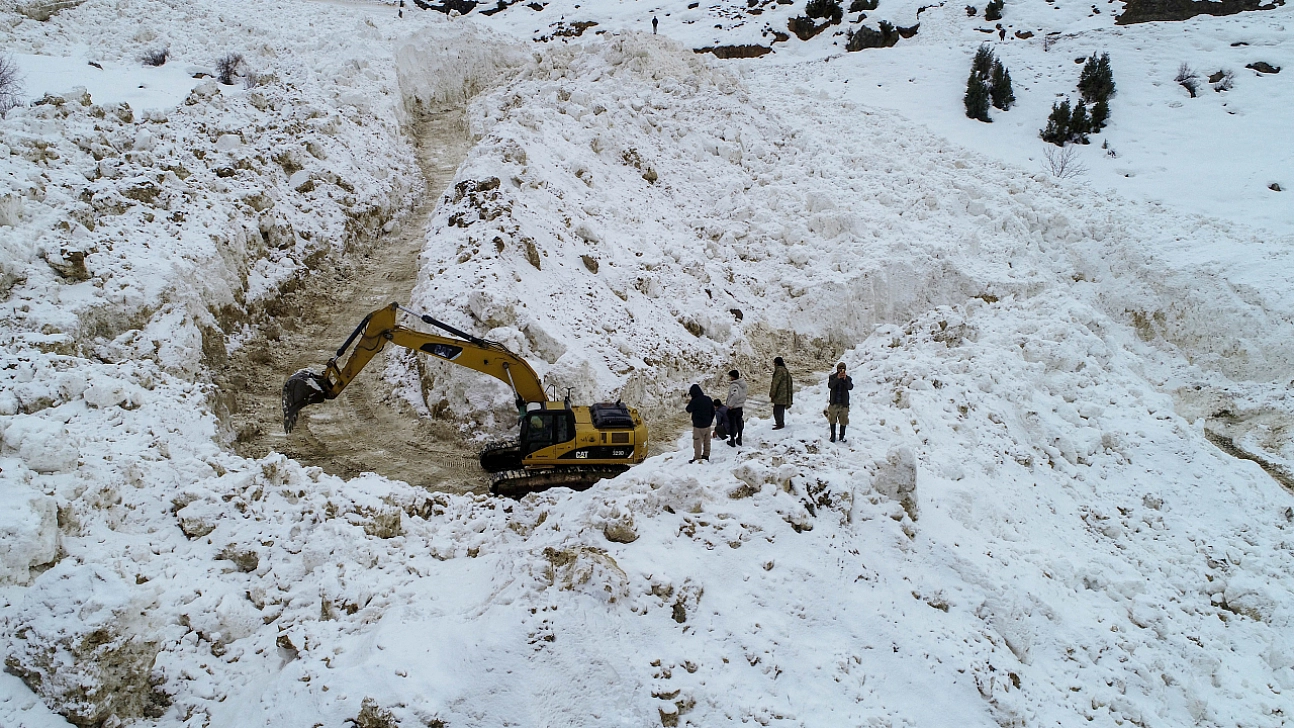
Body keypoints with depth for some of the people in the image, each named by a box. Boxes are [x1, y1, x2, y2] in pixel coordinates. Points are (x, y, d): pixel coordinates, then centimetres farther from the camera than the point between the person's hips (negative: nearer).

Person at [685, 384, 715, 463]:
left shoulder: (694, 401, -21)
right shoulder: (708, 399, 1)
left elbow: (688, 409, -5)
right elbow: (713, 412, 9)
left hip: (698, 426, -7)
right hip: (707, 425, 7)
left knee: (697, 442, 4)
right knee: (707, 441, 18)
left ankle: (697, 458, 9)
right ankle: (706, 455, 28)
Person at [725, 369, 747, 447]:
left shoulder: (734, 385, -25)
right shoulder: (742, 383, 2)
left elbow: (735, 395, -40)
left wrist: (730, 405, -30)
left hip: (733, 408, -8)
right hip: (740, 407, 8)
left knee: (732, 424, 5)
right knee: (739, 423, 19)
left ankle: (732, 441, 14)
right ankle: (739, 439, 31)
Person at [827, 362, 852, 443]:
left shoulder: (848, 378, 3)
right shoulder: (832, 377, 1)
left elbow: (850, 387, -14)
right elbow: (830, 385, -17)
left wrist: (845, 379, -28)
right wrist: (837, 378, -27)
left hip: (844, 403, 0)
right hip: (834, 403, 0)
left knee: (843, 421, 2)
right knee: (832, 420, 4)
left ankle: (842, 436, 14)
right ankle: (833, 436, 15)